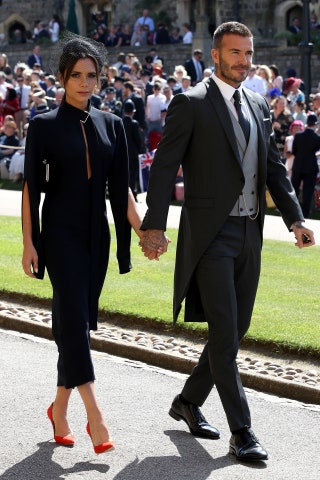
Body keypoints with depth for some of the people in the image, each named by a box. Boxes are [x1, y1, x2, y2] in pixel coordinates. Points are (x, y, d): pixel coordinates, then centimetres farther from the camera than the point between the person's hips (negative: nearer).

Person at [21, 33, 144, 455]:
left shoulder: (111, 125, 8)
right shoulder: (45, 126, -3)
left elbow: (120, 186, 11)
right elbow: (31, 187, -4)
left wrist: (142, 229, 5)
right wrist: (28, 242, -9)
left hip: (96, 233, 5)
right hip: (60, 232, -5)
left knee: (79, 320, 8)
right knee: (74, 316, -12)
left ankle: (60, 407, 20)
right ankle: (95, 415, -16)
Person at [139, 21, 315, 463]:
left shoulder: (259, 106, 14)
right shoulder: (191, 104, -6)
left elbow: (274, 168, 16)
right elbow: (164, 167, -10)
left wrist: (295, 218, 4)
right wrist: (154, 225, -20)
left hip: (250, 235, 7)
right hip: (211, 235, -7)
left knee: (236, 328, 12)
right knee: (224, 333, -7)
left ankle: (188, 401, 30)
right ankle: (241, 432, -3)